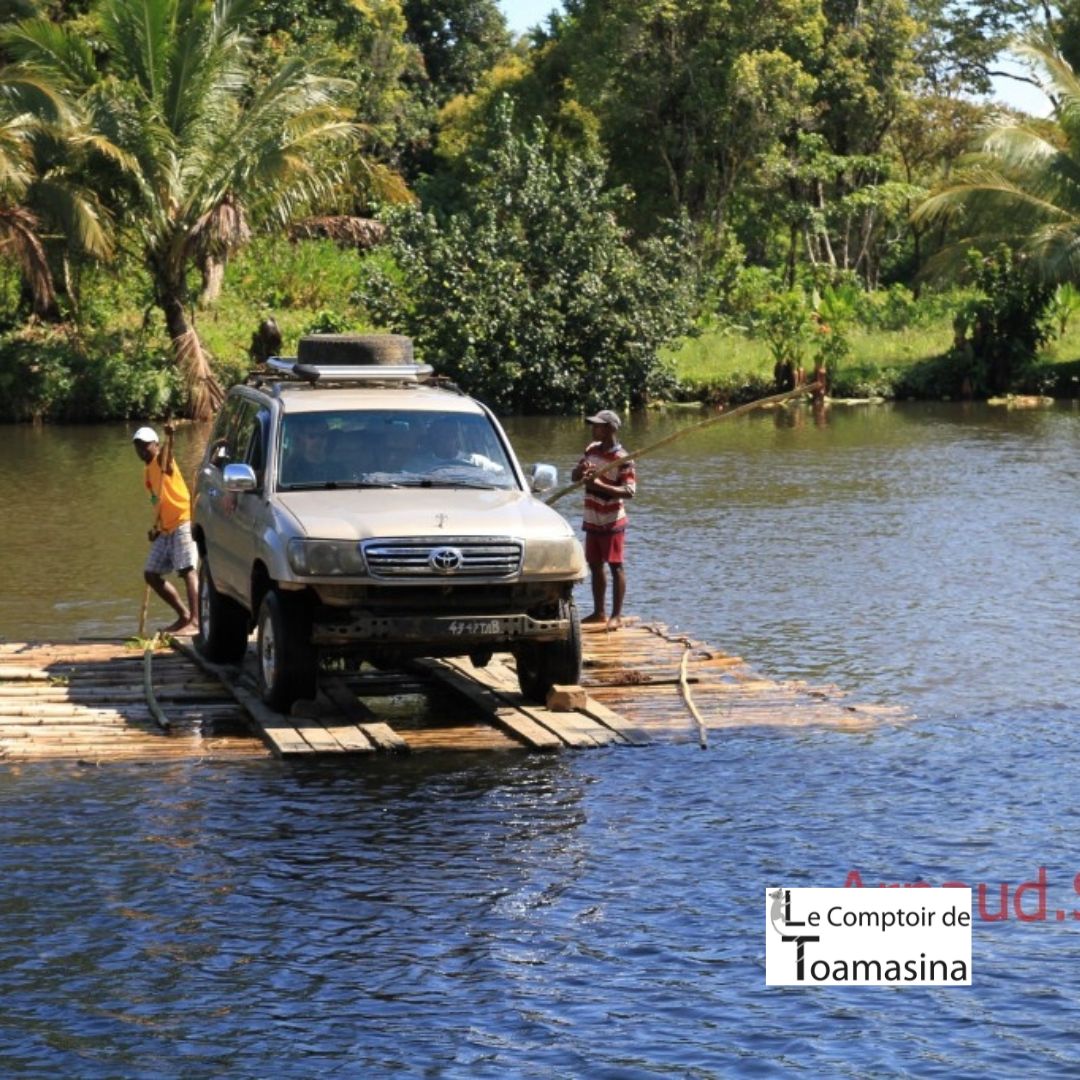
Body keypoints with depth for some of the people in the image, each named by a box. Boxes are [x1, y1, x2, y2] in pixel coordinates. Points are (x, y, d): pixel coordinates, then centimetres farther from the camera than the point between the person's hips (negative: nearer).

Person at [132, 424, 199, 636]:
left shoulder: (161, 461, -6)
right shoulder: (147, 472, 18)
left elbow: (166, 454, -30)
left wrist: (169, 438, -52)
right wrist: (156, 527, 11)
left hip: (182, 523, -10)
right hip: (165, 529, 10)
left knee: (187, 571, -15)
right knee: (151, 574, 9)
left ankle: (195, 621, -21)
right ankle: (184, 616, 16)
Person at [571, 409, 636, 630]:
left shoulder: (622, 459, -15)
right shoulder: (591, 450, 7)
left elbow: (629, 491, -22)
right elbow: (574, 476, 14)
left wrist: (600, 485, -28)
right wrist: (581, 469, -10)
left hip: (612, 522, -8)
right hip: (592, 520, 8)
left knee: (615, 565, -5)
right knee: (595, 565, 13)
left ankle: (617, 616, -4)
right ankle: (598, 612, 23)